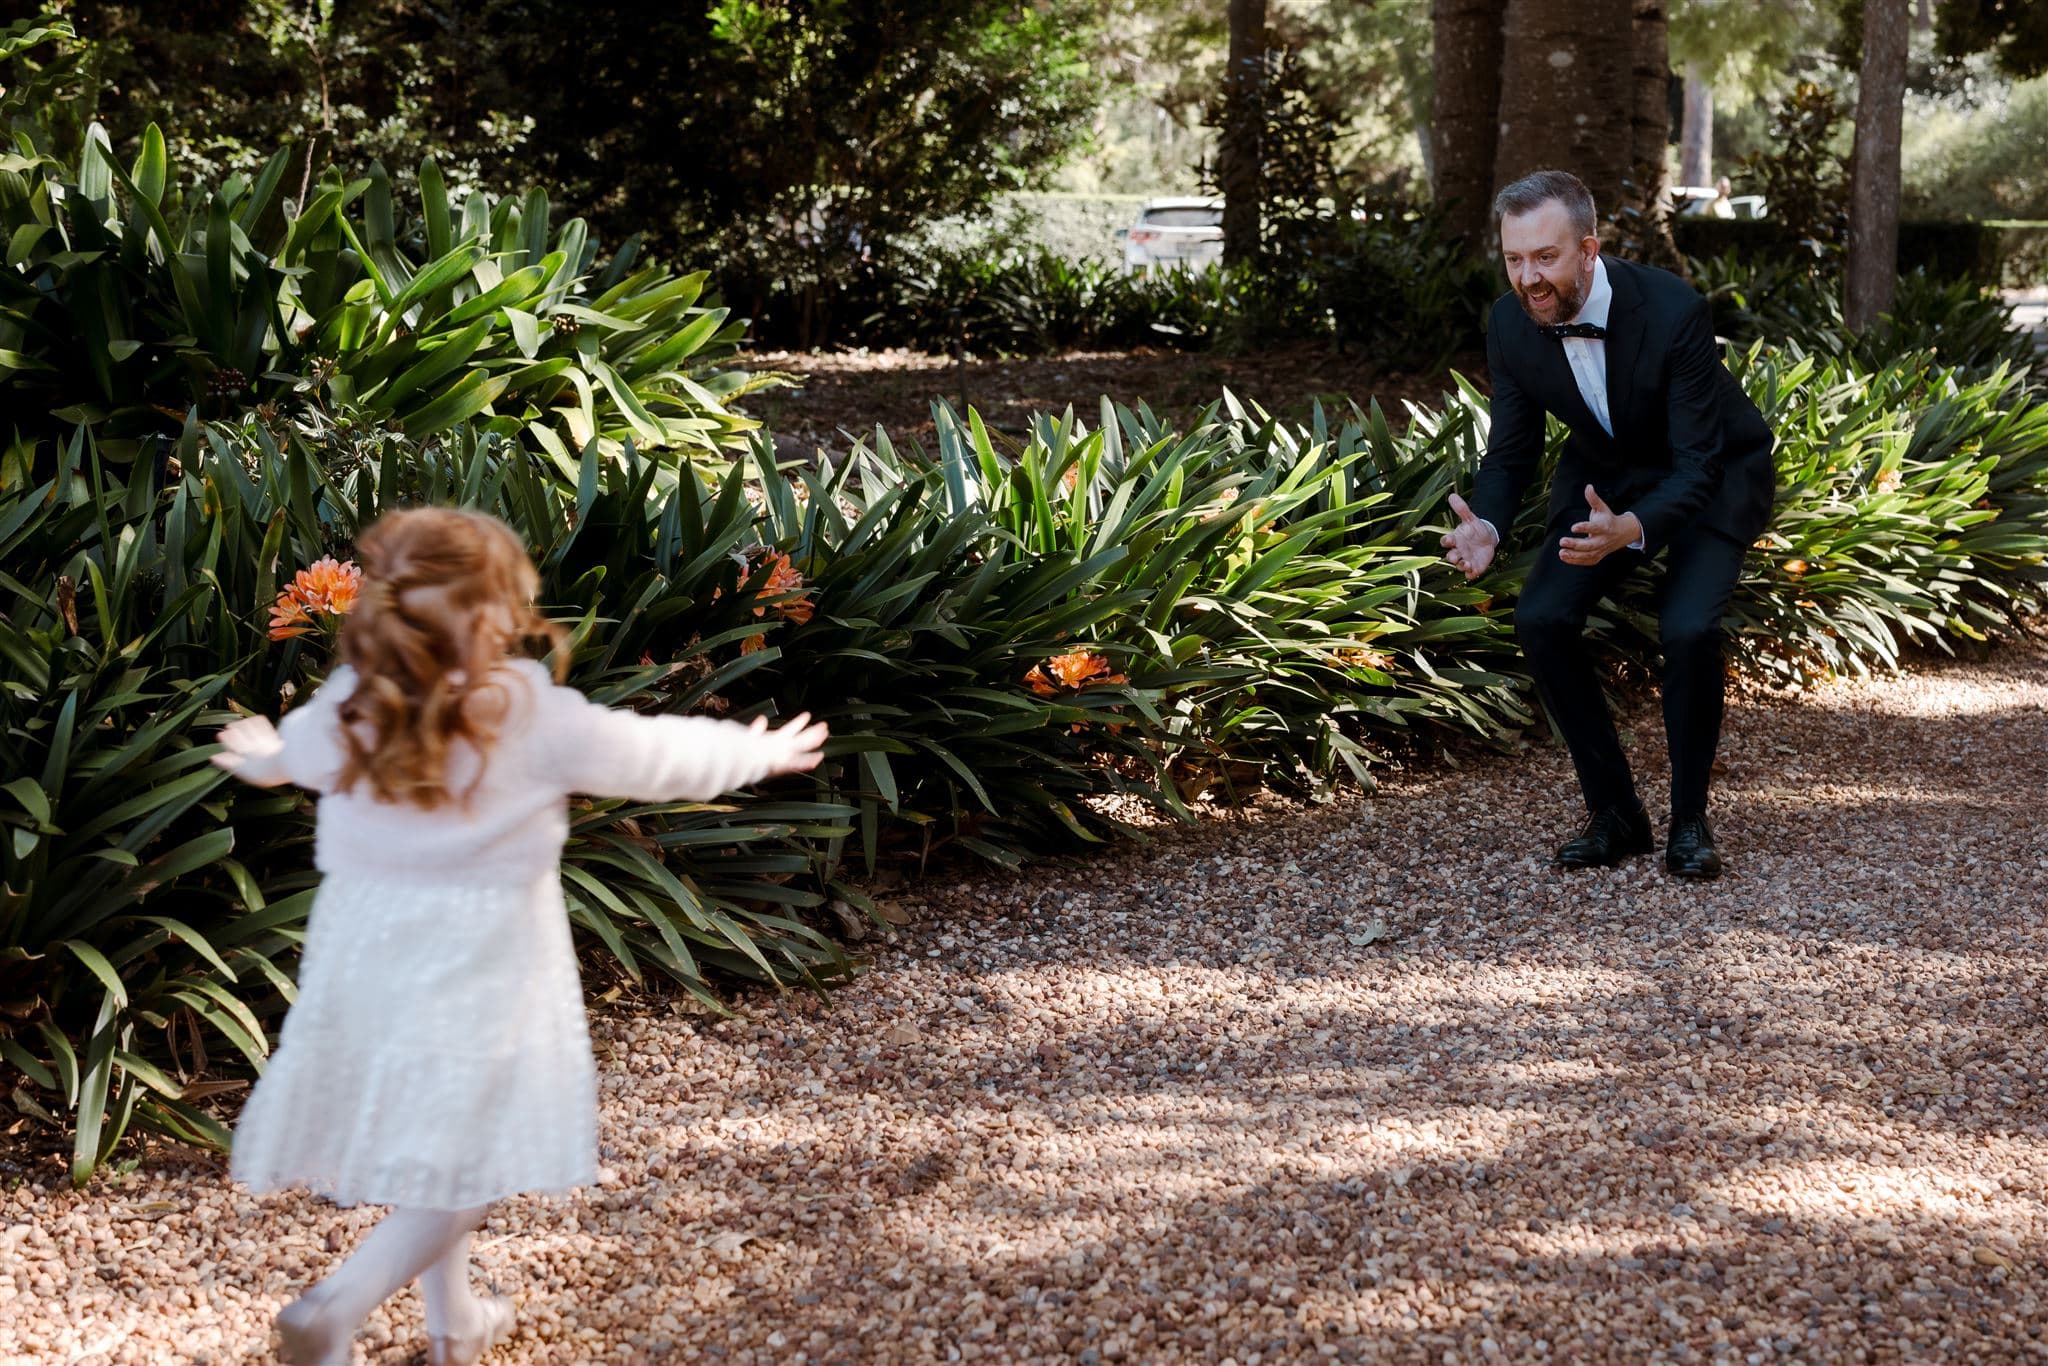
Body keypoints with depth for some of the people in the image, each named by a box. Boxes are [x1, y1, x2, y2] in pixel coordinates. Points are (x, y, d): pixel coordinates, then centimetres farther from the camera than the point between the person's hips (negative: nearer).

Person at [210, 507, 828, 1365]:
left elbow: (293, 753, 20)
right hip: (479, 965, -5)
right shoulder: (537, 716, -15)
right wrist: (760, 753, 17)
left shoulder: (346, 709, -3)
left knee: (423, 1145, 21)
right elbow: (656, 757, -2)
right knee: (472, 1162, 2)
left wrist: (260, 761, 46)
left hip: (369, 952, 6)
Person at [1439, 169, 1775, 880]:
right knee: (1541, 618, -15)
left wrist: (1631, 529, -53)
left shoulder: (1672, 311, -34)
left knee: (1688, 628, -27)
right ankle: (1615, 813, 1)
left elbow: (1696, 467, -32)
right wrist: (1485, 525, -30)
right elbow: (1511, 451, -7)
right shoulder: (1511, 325, -19)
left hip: (1711, 477, -5)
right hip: (1605, 475, 5)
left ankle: (1690, 820, -5)